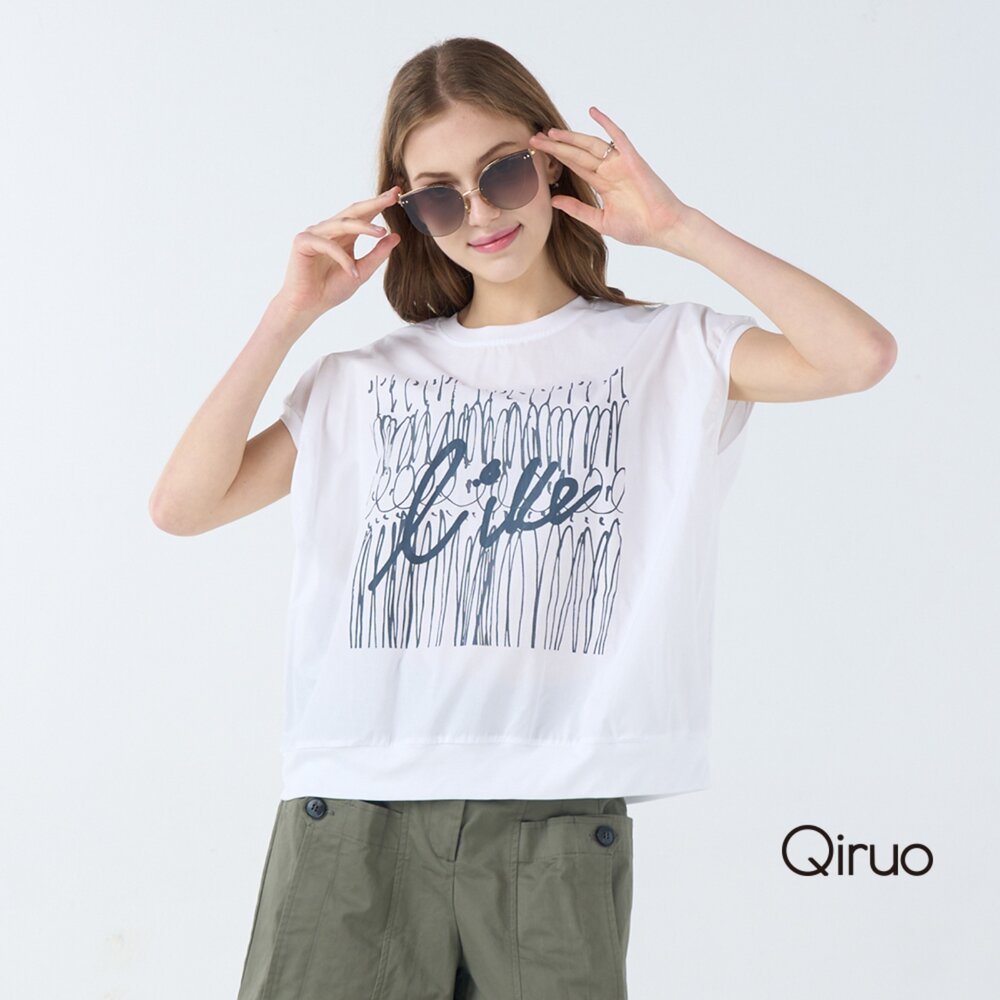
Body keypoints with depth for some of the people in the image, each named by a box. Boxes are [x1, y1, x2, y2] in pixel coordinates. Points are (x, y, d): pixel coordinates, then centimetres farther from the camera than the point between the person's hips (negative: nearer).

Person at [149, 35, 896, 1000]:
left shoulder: (663, 351, 9)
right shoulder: (367, 378, 15)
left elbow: (861, 355, -8)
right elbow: (182, 504, 7)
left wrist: (677, 227, -5)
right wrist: (290, 316, 2)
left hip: (557, 820, -1)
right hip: (353, 812, 2)